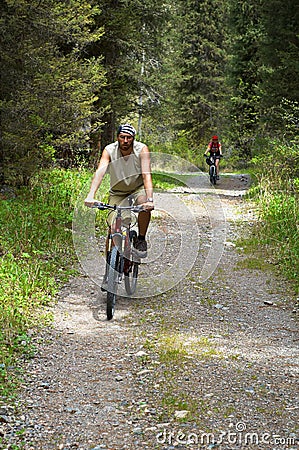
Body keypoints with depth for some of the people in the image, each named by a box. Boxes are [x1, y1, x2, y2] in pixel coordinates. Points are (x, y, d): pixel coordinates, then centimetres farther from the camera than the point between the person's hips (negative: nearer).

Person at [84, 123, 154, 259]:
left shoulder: (142, 149, -21)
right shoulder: (109, 151, -19)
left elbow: (146, 175, -31)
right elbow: (99, 172, -32)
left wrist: (150, 199, -46)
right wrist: (91, 196, -48)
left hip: (138, 188, -1)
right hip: (117, 192, 1)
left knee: (145, 204, -34)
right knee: (113, 227, -16)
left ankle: (141, 240, -12)